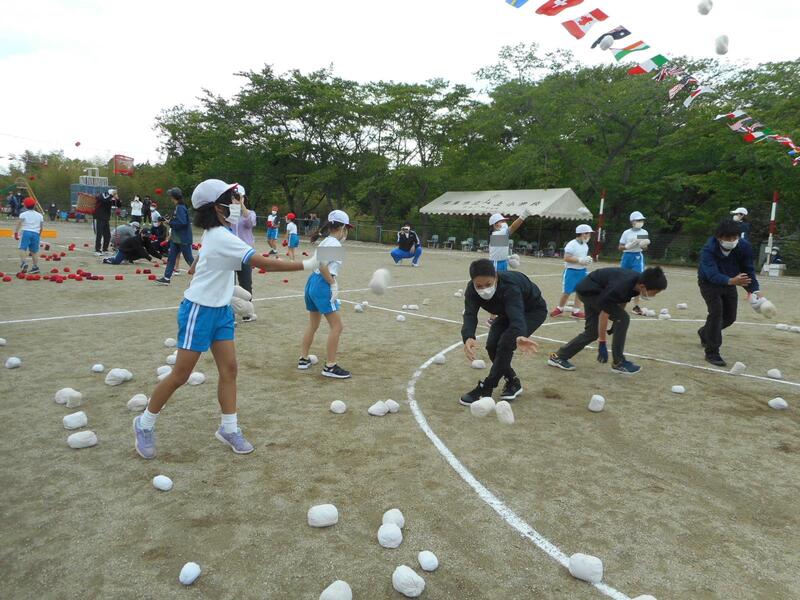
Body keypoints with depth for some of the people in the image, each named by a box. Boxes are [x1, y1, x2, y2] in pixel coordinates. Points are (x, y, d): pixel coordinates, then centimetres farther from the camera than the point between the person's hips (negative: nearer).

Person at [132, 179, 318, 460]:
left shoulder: (214, 234, 7)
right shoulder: (222, 238, -23)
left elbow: (194, 269, 17)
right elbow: (264, 263, -28)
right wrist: (305, 265, -28)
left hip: (220, 310, 9)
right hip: (199, 311, -9)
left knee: (229, 368, 5)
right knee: (180, 375, 1)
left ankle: (229, 429, 15)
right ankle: (145, 424, 21)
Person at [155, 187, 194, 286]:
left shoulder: (181, 208, -18)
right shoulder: (178, 207, 11)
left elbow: (182, 222, -26)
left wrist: (170, 222, -15)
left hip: (183, 239, -10)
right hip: (176, 239, 10)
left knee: (188, 258, 0)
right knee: (171, 257, 8)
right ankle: (166, 278, 10)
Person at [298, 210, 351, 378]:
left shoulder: (327, 241, 16)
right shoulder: (334, 243, -12)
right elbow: (322, 266, -22)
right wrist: (333, 284, -16)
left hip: (313, 282, 10)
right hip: (322, 285, -10)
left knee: (313, 325, 20)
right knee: (336, 326, -4)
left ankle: (303, 359, 28)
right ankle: (330, 366, -1)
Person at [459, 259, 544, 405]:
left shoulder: (510, 287, -42)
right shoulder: (472, 289, -27)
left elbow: (516, 314, -55)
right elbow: (470, 315, -39)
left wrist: (519, 336, -78)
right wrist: (468, 337, -61)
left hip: (533, 311, -6)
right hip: (507, 312, 6)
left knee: (505, 344, -24)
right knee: (492, 345, -9)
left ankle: (485, 390, -15)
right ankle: (513, 382, 14)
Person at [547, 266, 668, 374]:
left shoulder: (637, 282, -12)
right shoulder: (620, 287, -35)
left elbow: (622, 301, 5)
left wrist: (616, 326, 12)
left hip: (592, 291, 8)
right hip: (588, 290, -8)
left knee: (591, 332, 8)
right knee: (623, 318, -16)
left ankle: (558, 356, 16)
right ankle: (618, 363, -6)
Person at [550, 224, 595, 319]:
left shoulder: (585, 245, 8)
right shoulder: (571, 244, -16)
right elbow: (566, 258, -19)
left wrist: (588, 260, 0)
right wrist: (580, 260, -23)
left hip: (582, 271, 7)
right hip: (571, 271, -7)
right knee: (567, 292, -1)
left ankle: (576, 311, 13)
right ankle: (559, 308, 19)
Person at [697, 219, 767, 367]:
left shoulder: (745, 246, -20)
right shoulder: (708, 250, -34)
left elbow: (748, 270, -13)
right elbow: (712, 275, -44)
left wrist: (755, 290, -27)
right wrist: (731, 281, -63)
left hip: (729, 282, 5)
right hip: (709, 283, -5)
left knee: (730, 317, 10)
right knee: (716, 312, -21)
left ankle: (705, 333, 39)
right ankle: (711, 353, -15)